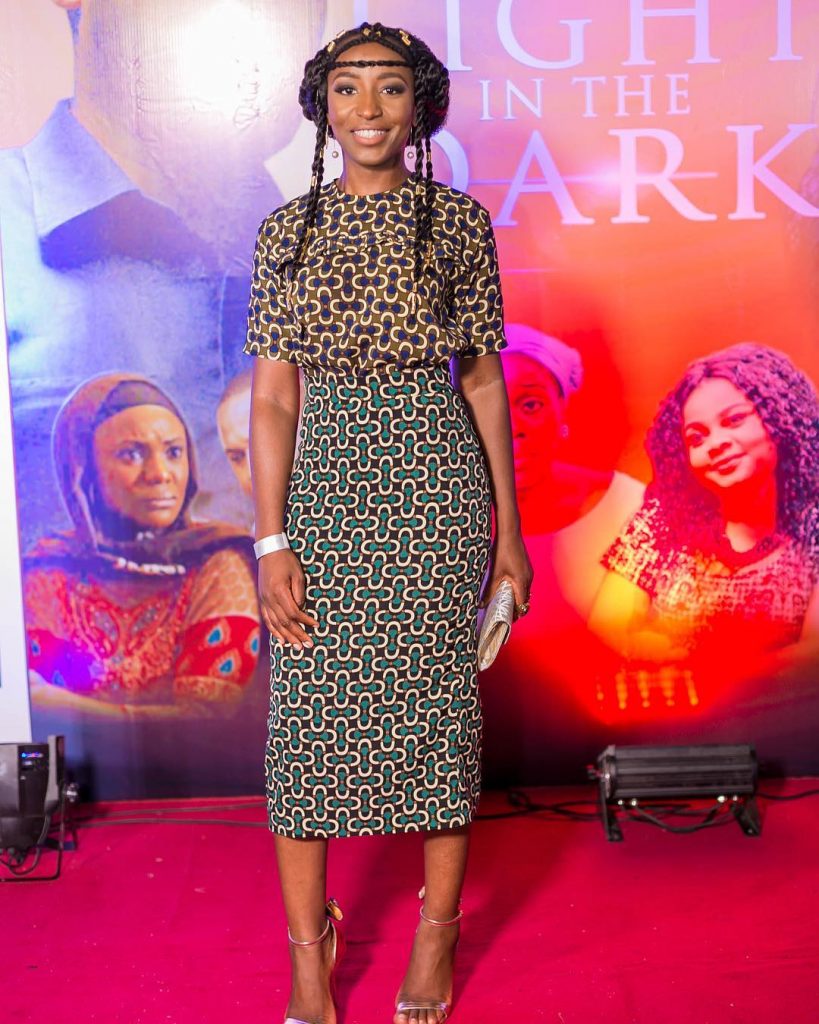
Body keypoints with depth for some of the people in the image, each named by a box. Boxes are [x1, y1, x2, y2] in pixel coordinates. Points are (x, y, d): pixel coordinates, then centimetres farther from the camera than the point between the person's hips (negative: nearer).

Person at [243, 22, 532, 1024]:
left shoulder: (459, 221, 3)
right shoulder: (288, 230, 6)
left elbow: (483, 379, 5)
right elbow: (273, 393, 2)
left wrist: (507, 528, 4)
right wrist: (272, 541, -5)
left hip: (437, 488, -1)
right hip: (324, 486, 1)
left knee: (439, 702, 5)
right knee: (307, 714, 2)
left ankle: (437, 927, 26)